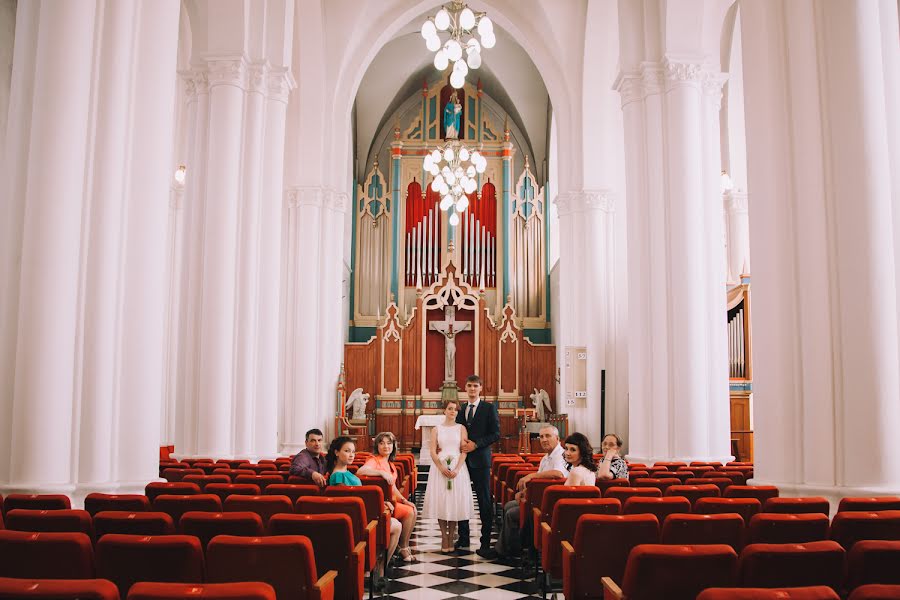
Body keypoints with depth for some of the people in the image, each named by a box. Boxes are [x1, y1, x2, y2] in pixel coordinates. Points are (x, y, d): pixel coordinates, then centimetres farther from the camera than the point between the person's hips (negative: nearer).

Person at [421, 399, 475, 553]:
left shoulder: (461, 428, 8)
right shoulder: (437, 429, 9)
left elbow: (464, 451, 0)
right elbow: (433, 451, 1)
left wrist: (457, 469, -14)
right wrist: (442, 468, -15)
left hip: (458, 467, 0)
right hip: (439, 467, 0)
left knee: (455, 501, -1)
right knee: (440, 500, -3)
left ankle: (451, 537, 7)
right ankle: (444, 537, 6)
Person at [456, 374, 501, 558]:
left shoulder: (489, 408, -1)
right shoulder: (460, 410, 13)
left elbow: (496, 434, -6)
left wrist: (476, 444, -14)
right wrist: (460, 443, -4)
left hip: (480, 460, -5)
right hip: (462, 459, 5)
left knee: (485, 501, -2)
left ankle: (485, 543, 1)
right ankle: (463, 538, 20)